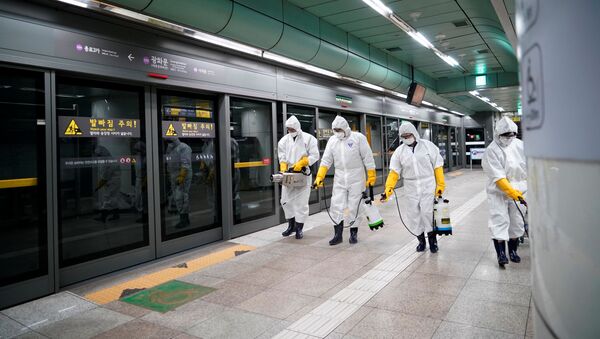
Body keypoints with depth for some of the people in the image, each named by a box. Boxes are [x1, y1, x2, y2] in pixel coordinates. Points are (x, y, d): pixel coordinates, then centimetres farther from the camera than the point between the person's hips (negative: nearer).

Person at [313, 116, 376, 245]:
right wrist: (319, 177, -3)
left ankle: (354, 233, 20)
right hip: (339, 178, 3)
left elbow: (368, 158, -6)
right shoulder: (332, 140, 5)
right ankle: (338, 234, 9)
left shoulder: (358, 138, -7)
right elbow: (326, 160, 5)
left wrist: (371, 176, -7)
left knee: (354, 206, 4)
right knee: (336, 205, -1)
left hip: (356, 178, -3)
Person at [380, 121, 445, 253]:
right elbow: (394, 172, -1)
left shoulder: (427, 145, -1)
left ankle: (432, 239, 13)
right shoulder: (400, 151, 4)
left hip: (428, 186, -3)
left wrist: (440, 185, -2)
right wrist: (388, 189, -11)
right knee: (413, 215, 6)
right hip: (411, 188, 3)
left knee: (427, 212, -9)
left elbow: (438, 166, 1)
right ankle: (421, 240, 25)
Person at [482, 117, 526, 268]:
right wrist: (511, 191, -26)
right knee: (499, 222, -8)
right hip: (498, 193, -5)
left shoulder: (520, 145, 1)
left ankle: (513, 250, 29)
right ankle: (501, 253, -1)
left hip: (519, 191, 5)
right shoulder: (492, 151, -15)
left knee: (517, 222, 13)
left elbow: (529, 166, 9)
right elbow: (498, 176, -20)